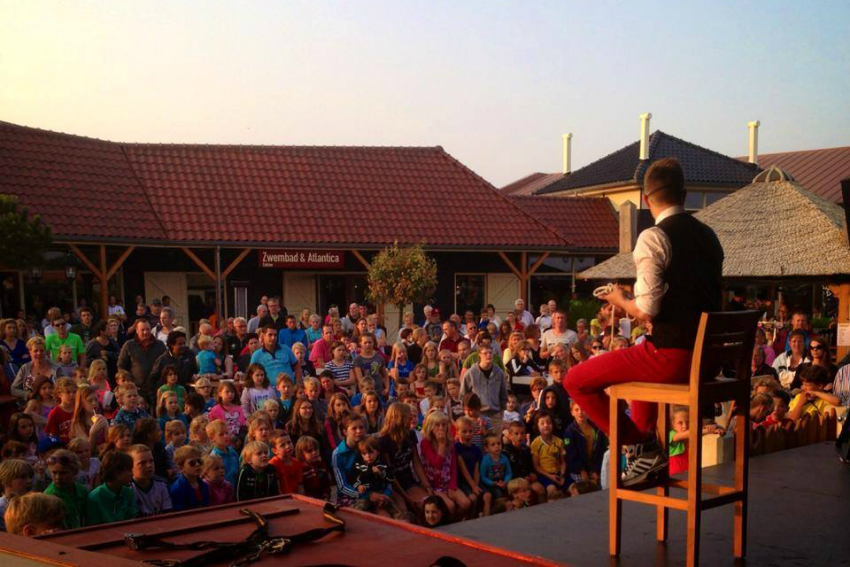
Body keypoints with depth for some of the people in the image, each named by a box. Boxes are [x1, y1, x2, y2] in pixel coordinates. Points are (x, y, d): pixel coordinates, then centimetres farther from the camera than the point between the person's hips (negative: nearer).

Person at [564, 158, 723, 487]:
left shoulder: (653, 238, -12)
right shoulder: (708, 236, 12)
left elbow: (647, 311, -19)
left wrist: (621, 301, 4)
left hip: (671, 356, -9)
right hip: (708, 357, 9)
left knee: (576, 381, 1)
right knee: (642, 367, 38)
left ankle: (644, 448, 1)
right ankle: (648, 456, 38)